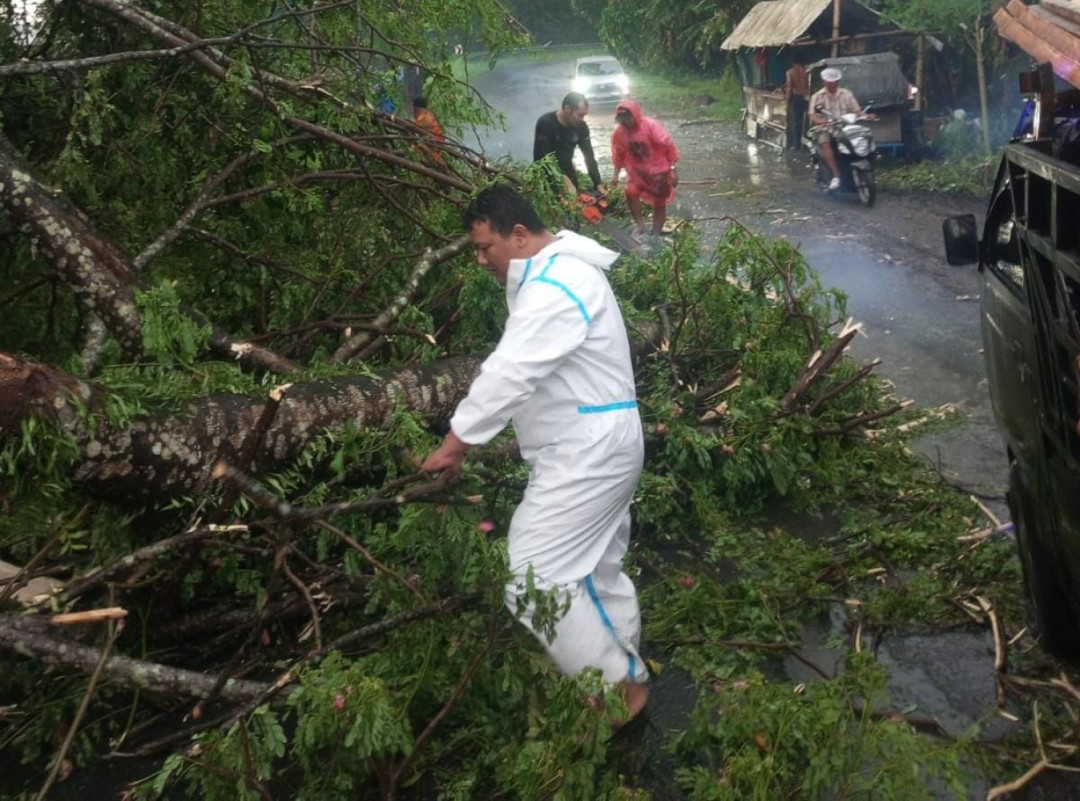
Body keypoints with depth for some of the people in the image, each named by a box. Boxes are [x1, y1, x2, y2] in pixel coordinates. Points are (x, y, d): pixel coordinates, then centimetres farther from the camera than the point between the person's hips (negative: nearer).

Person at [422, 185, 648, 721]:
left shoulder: (554, 286, -20)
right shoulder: (555, 272, 15)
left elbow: (508, 374, -25)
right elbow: (516, 368, 16)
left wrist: (454, 443, -19)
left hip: (586, 452, -11)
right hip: (594, 446, 11)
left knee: (533, 576, -11)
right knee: (598, 571, 18)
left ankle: (617, 683, 0)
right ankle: (623, 674, 31)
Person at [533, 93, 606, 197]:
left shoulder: (581, 126, -7)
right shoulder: (545, 123, -22)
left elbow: (589, 157, -4)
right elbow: (541, 158, -23)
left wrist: (598, 184, -14)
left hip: (567, 172, 5)